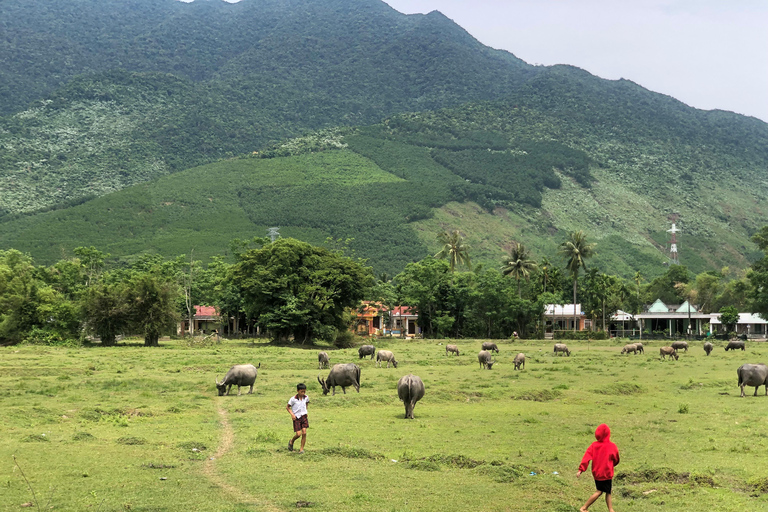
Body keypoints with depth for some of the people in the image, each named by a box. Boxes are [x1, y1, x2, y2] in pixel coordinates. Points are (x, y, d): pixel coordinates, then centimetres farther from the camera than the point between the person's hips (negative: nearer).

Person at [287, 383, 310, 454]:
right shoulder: (293, 399, -15)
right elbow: (287, 407, -5)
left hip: (304, 416, 4)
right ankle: (291, 442, 23)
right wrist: (292, 414, -17)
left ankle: (302, 449, 5)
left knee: (304, 433, -6)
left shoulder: (306, 397, -1)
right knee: (298, 434, -10)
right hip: (296, 418, -4)